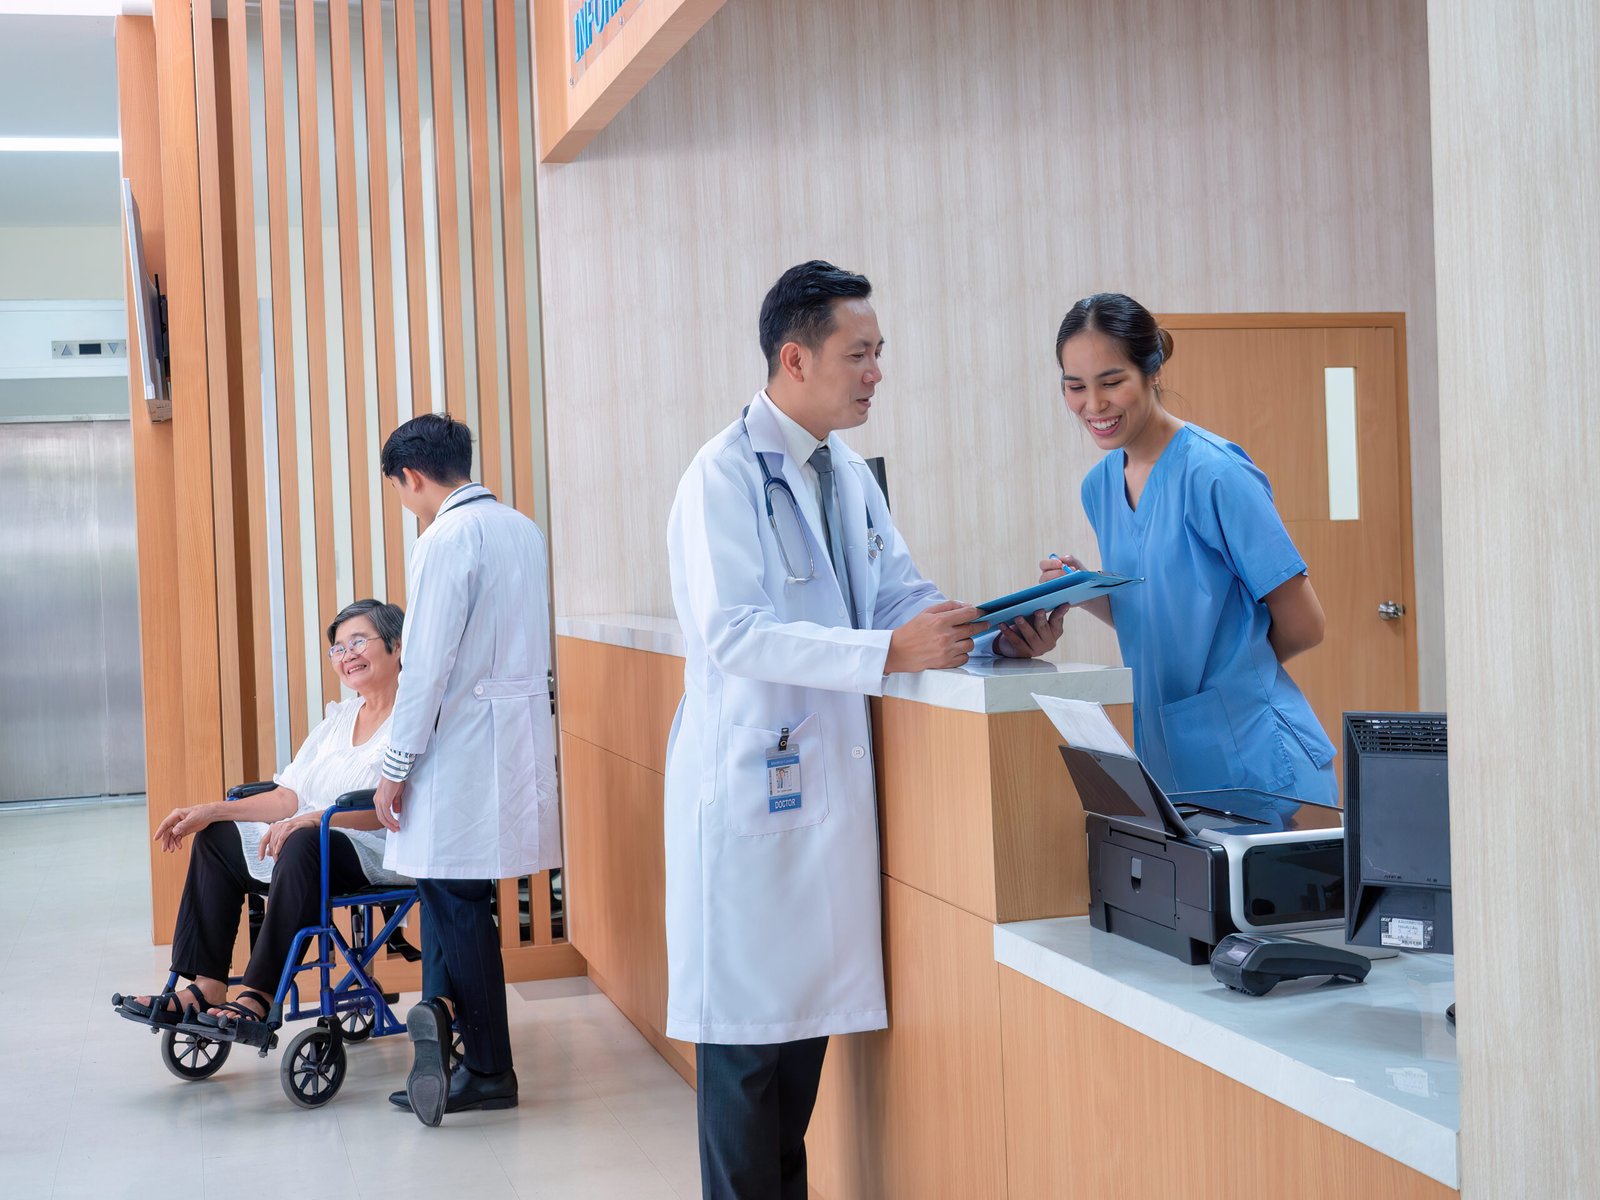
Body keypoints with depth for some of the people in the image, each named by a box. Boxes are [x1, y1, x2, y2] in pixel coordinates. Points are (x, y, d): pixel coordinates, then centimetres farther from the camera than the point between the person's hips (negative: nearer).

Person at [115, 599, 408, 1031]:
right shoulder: (339, 717, 19)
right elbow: (292, 796, 13)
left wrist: (314, 818, -33)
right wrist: (212, 811, 3)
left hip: (379, 854, -9)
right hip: (315, 842, 10)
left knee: (304, 845, -36)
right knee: (215, 839, 6)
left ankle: (259, 995, -28)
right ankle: (207, 987, -2)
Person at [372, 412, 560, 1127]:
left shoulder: (447, 538, -14)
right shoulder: (522, 530, 12)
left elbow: (427, 664, -17)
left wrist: (397, 765, -10)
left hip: (464, 741, -8)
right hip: (520, 736, 8)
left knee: (457, 900, 1)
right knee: (446, 891, 14)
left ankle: (489, 1072, 8)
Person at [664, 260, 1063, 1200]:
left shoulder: (852, 476, 12)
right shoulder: (723, 478, -13)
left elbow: (902, 594, 11)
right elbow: (732, 631, -24)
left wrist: (999, 633, -8)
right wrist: (889, 654, -30)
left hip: (832, 778, 8)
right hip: (753, 785, -8)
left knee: (810, 1009, 15)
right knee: (751, 1031, 0)